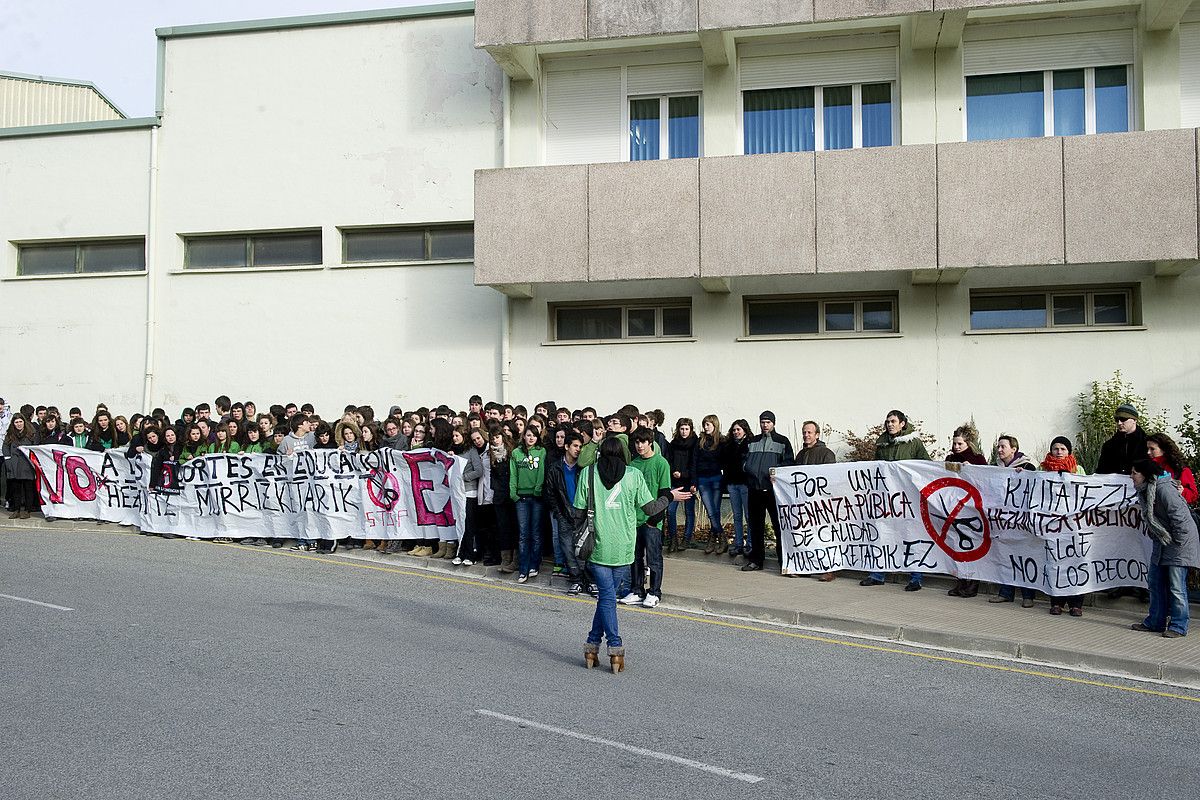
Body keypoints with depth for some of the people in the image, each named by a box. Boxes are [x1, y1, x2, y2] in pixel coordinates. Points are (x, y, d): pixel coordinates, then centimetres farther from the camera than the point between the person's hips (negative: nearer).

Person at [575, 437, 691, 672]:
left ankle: (615, 646, -1)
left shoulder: (588, 473, 0)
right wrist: (670, 497, 19)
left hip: (599, 545, -1)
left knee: (606, 596, 4)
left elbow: (579, 510, -1)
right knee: (608, 595, 12)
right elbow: (650, 508, 2)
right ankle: (594, 642, 9)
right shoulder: (634, 475, 1)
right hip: (624, 548, 1)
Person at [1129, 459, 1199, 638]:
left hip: (1180, 544, -10)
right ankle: (1155, 622, 22)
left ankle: (1178, 626, 7)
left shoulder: (1164, 490, -23)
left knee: (1176, 587, -4)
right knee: (1155, 583, 12)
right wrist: (1155, 536, 14)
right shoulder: (1144, 491, 6)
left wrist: (1178, 542, -15)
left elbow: (1180, 517, -23)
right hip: (1162, 544, 10)